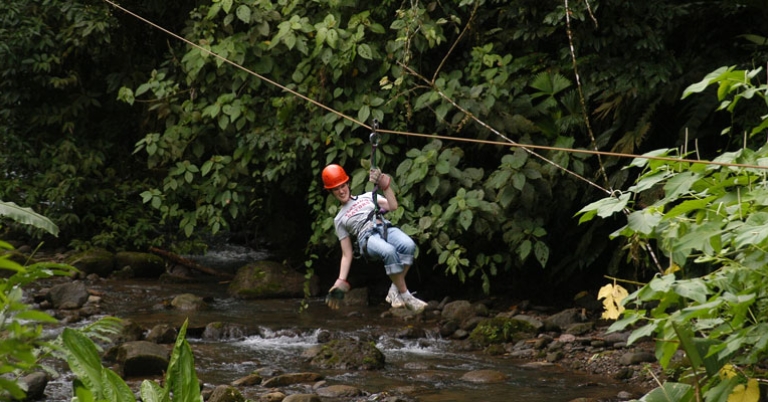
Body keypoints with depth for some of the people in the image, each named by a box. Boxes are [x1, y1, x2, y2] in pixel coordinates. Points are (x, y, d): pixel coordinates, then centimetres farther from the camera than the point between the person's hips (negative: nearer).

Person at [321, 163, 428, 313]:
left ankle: (395, 290, -25)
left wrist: (385, 186, 6)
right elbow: (347, 254, 22)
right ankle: (405, 296, -30)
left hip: (386, 228, 2)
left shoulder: (368, 197, 31)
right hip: (367, 237, -2)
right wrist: (341, 281, 11)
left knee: (408, 245, -35)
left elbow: (393, 206, 15)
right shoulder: (339, 220, 27)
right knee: (388, 251, -39)